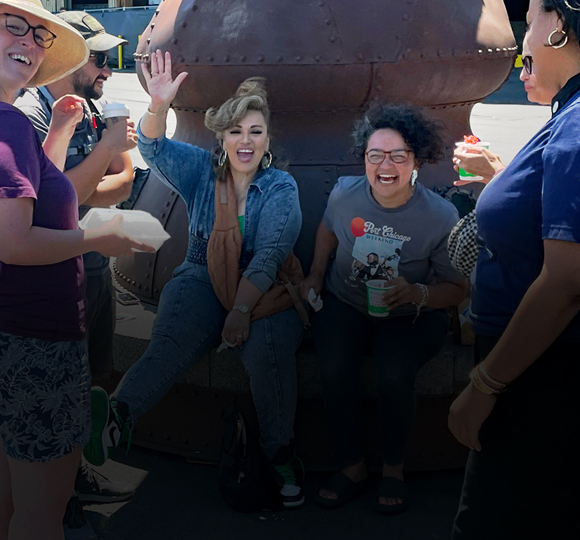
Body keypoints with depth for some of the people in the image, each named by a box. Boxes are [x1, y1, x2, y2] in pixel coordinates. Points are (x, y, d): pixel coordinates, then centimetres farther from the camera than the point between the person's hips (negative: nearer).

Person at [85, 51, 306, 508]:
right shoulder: (201, 171, 9)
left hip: (265, 289, -1)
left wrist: (243, 308, -23)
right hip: (203, 279, 1)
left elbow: (269, 255, -10)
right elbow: (155, 149, -8)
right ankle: (117, 413, -49)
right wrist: (159, 105, -29)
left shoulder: (281, 188, 1)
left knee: (268, 346, -32)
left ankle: (280, 458, -22)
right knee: (174, 340, -30)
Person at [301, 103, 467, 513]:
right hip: (344, 303, 3)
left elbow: (457, 287, -9)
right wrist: (315, 275, 13)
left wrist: (417, 293, -27)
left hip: (410, 315, -2)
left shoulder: (441, 216, -17)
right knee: (336, 369, -27)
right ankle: (352, 466, -2)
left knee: (394, 375, -31)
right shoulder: (345, 193, -7)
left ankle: (393, 468, -1)